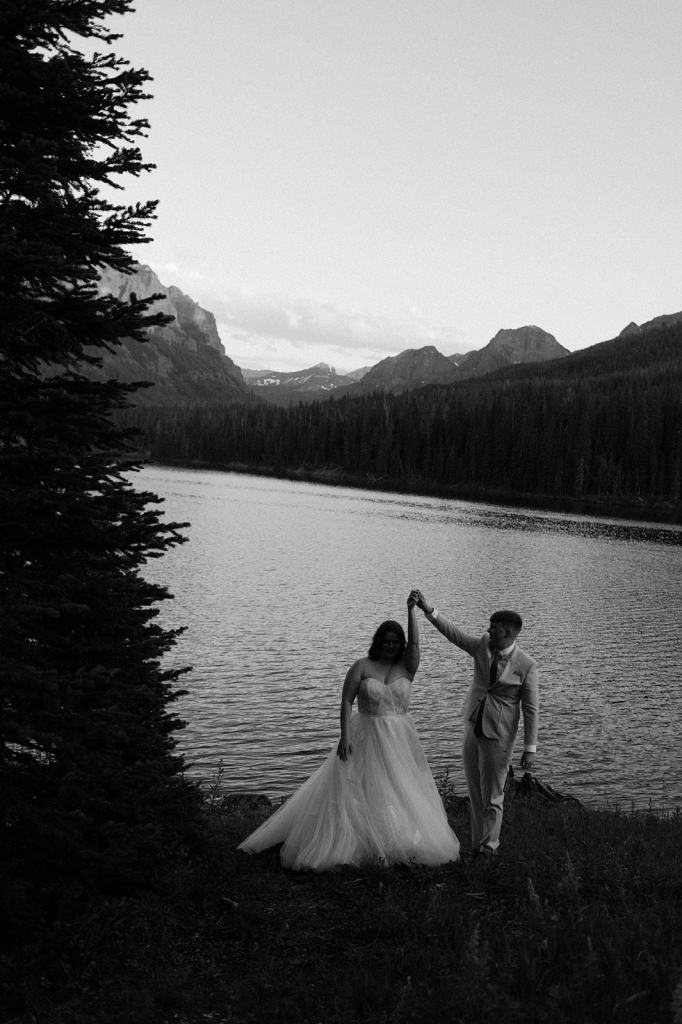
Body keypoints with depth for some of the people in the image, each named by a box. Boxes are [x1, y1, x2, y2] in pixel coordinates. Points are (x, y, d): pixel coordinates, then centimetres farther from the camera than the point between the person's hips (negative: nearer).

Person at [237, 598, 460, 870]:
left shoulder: (406, 667, 3)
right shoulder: (362, 667, -3)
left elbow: (415, 643, -14)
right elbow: (346, 701, -7)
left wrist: (412, 610, -19)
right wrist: (344, 736, -15)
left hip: (399, 740, 3)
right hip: (365, 738, -2)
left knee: (403, 792, 5)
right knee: (356, 791, -3)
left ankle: (400, 844, 16)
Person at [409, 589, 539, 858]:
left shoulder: (526, 666, -13)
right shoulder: (483, 646, 1)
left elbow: (531, 709, -11)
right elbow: (453, 633, -5)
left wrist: (530, 748, -11)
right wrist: (428, 609, -19)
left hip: (498, 737, -5)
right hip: (472, 729, 5)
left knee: (492, 797, 2)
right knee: (475, 793, 13)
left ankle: (488, 848, 17)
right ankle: (477, 844, 24)